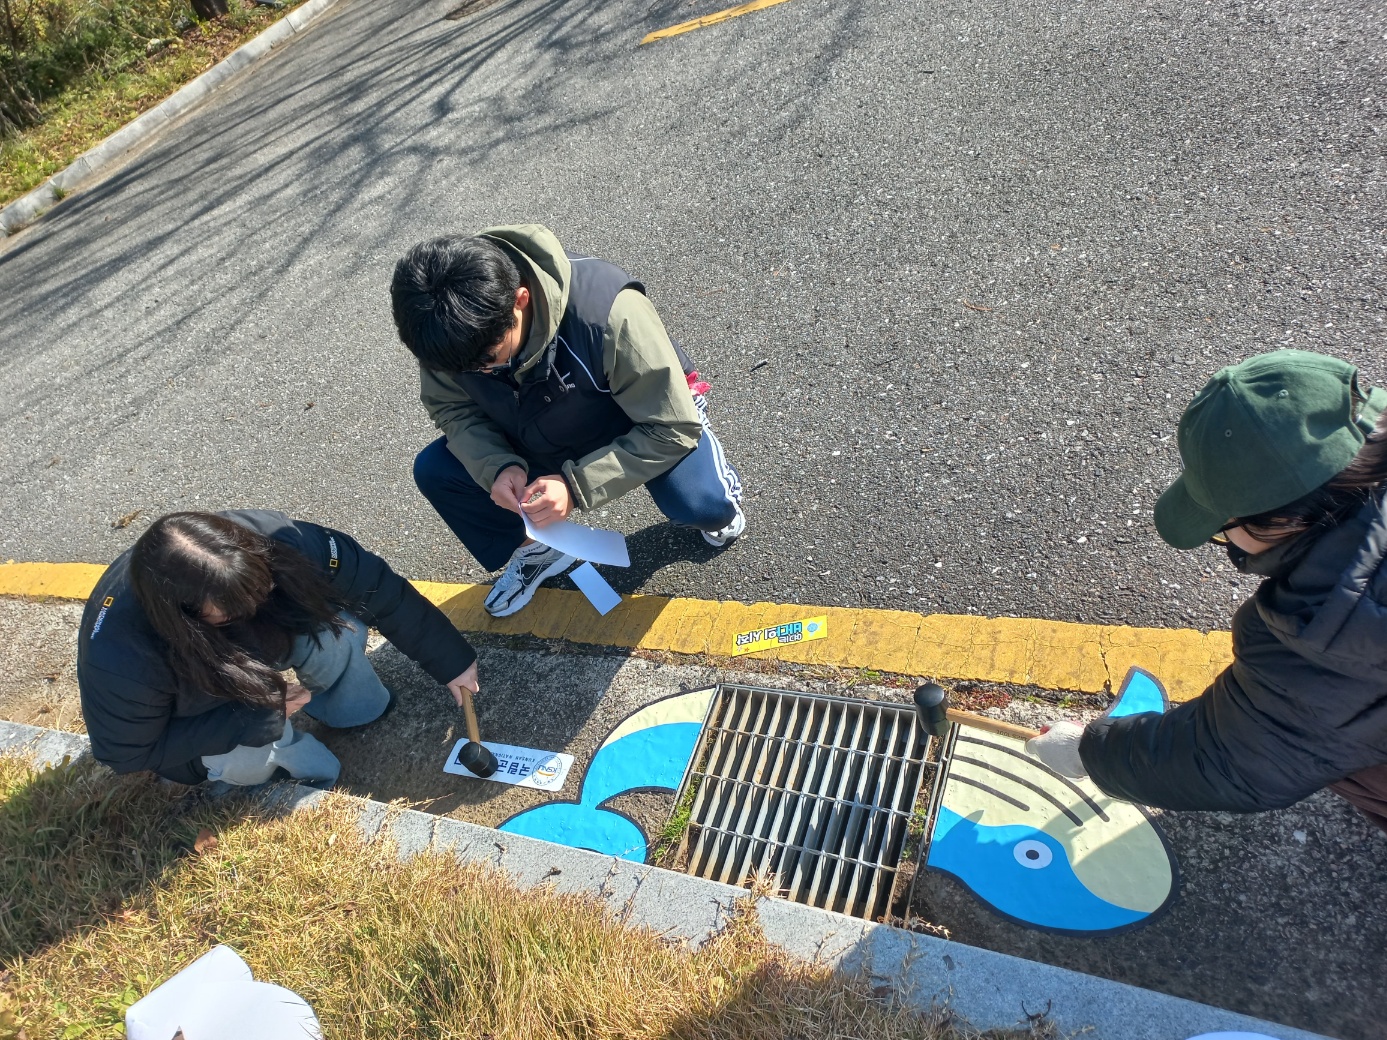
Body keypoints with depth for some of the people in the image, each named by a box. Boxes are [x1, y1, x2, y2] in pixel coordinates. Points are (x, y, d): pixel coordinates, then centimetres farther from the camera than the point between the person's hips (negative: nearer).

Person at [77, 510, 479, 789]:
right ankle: (282, 751, 3)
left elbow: (376, 587, -25)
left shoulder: (269, 540, -36)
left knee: (337, 623, -28)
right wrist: (256, 715, -28)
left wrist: (450, 659, -18)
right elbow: (127, 754, -22)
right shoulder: (121, 659, -40)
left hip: (257, 645, 2)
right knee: (246, 760, -32)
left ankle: (351, 709, 2)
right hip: (187, 714, -2)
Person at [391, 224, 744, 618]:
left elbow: (673, 428, -32)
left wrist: (576, 484, -38)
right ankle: (538, 550, 13)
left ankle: (711, 476, 7)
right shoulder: (448, 329, -24)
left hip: (641, 426, -4)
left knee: (701, 505, -32)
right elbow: (451, 407, -6)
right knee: (433, 471, -9)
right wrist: (498, 467, -27)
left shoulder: (606, 314, -39)